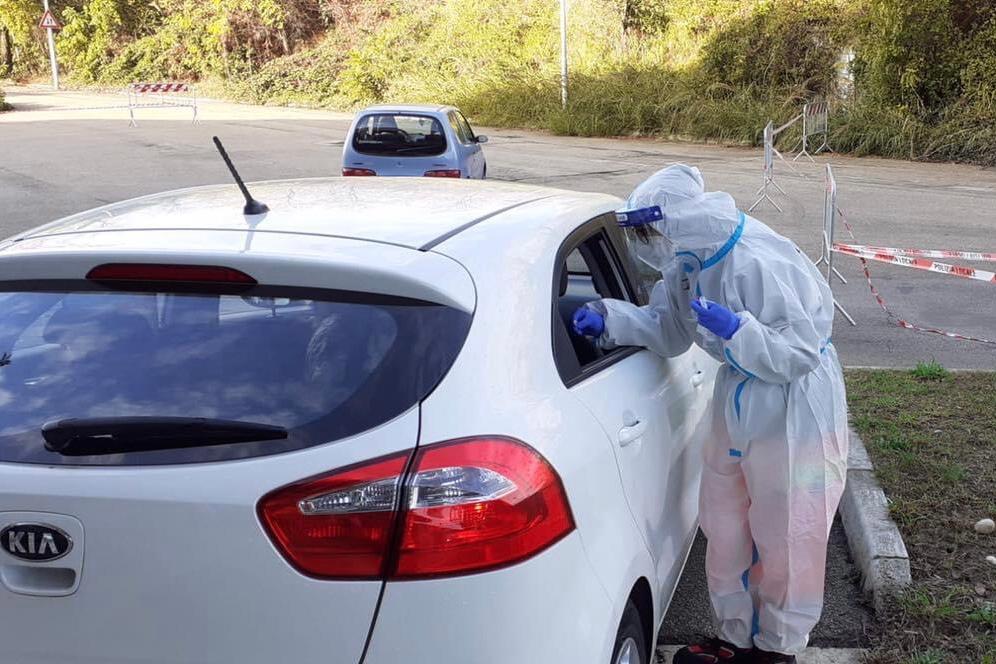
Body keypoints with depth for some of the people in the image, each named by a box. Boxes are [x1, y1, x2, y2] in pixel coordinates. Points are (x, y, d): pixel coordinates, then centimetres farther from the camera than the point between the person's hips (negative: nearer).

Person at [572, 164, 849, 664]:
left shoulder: (759, 265, -30)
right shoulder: (690, 262, -3)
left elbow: (799, 352, -27)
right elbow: (667, 327, 7)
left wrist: (735, 329, -38)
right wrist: (608, 318, -8)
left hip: (795, 412, -9)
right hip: (740, 404, 9)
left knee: (785, 537, 7)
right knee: (725, 527, 17)